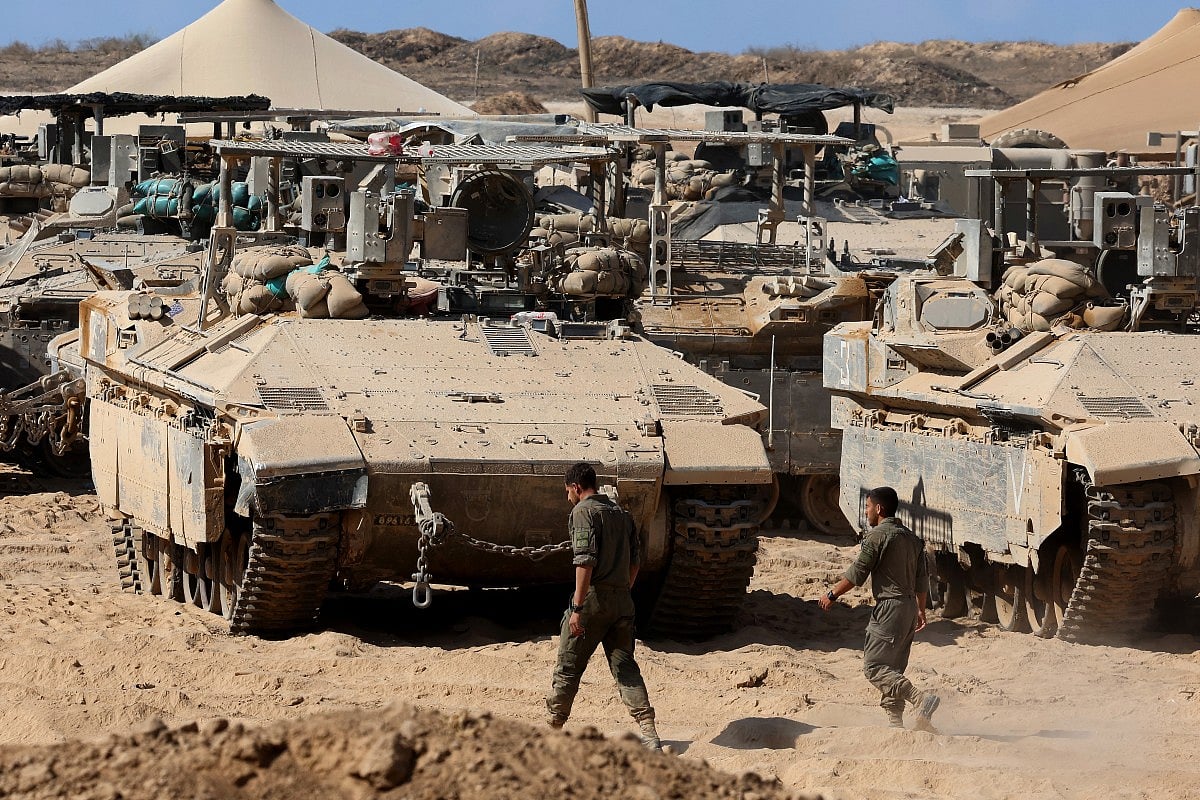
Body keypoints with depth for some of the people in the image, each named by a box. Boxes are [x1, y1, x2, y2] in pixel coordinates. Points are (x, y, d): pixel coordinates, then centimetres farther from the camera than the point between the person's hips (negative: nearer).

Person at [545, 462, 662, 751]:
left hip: (594, 597, -6)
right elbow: (634, 562, 16)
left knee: (568, 666, 6)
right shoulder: (621, 513, 17)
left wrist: (577, 608, -18)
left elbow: (585, 562, -16)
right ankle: (649, 733, -11)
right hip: (622, 601, 6)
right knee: (625, 666, 3)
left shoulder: (583, 512, -6)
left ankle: (553, 728, 16)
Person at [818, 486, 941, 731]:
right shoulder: (911, 538, 15)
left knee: (874, 667, -10)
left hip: (890, 607, -9)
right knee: (892, 668, 14)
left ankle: (921, 700, -24)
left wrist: (832, 594, 1)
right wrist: (921, 610, 26)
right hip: (909, 607, 9)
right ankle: (896, 723, 11)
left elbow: (857, 573, -11)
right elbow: (922, 579, 18)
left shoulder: (877, 536, -11)